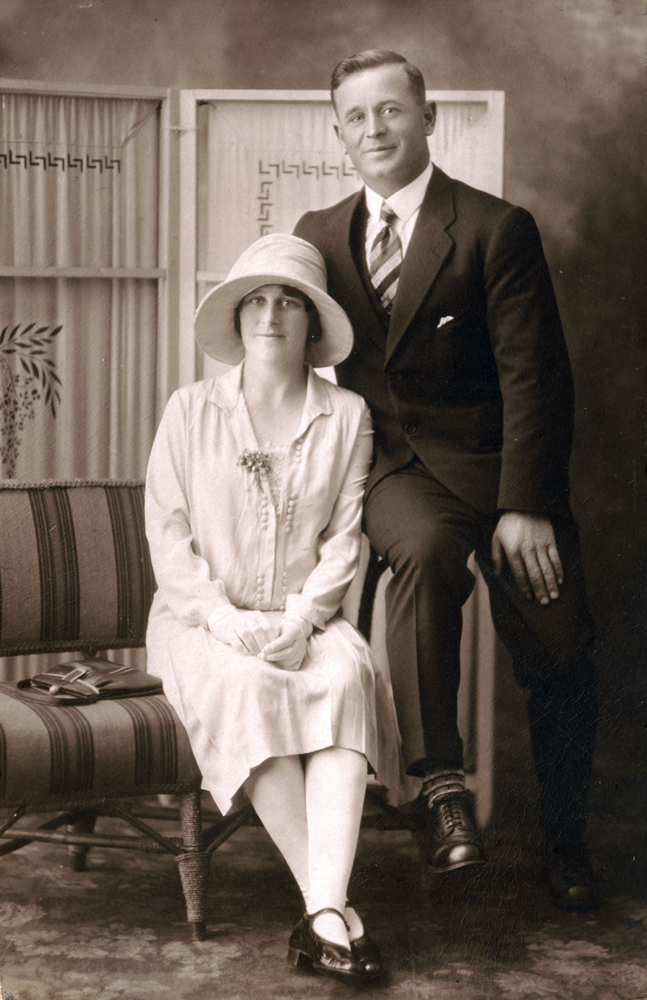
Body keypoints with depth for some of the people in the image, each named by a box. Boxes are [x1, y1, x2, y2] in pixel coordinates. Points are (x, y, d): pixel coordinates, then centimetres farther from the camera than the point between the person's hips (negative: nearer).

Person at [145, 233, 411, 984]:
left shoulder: (346, 416, 7)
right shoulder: (190, 411, 5)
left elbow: (345, 537, 2)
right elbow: (167, 533, 0)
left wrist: (302, 617, -15)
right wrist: (225, 618, -14)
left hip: (305, 620, 1)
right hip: (202, 620, -1)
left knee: (348, 676, -33)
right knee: (249, 690, -34)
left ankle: (324, 912, -43)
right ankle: (331, 910, -34)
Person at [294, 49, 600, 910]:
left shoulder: (498, 230, -5)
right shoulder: (319, 236, 9)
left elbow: (536, 379, -9)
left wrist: (525, 507, -18)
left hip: (493, 462, -1)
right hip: (392, 466, 1)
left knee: (557, 660, -4)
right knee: (424, 549, -34)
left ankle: (565, 840, 20)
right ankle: (440, 786, -29)